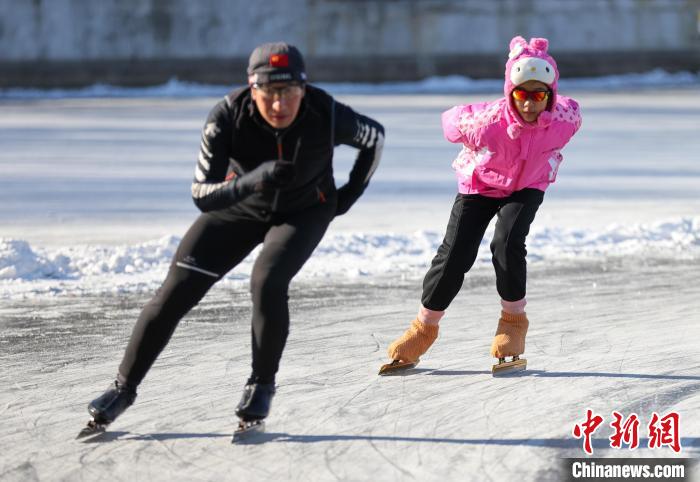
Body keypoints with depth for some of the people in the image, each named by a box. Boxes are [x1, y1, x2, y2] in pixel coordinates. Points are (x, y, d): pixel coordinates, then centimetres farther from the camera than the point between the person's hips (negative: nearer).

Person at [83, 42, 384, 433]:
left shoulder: (326, 115, -31)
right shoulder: (229, 116, -32)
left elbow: (375, 136, -7)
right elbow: (202, 196, -32)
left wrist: (349, 195, -4)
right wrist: (254, 180, -48)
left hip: (304, 211, -1)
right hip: (240, 205, 1)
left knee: (267, 283, -27)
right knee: (176, 291, -7)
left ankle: (262, 384, -4)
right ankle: (125, 387, 8)